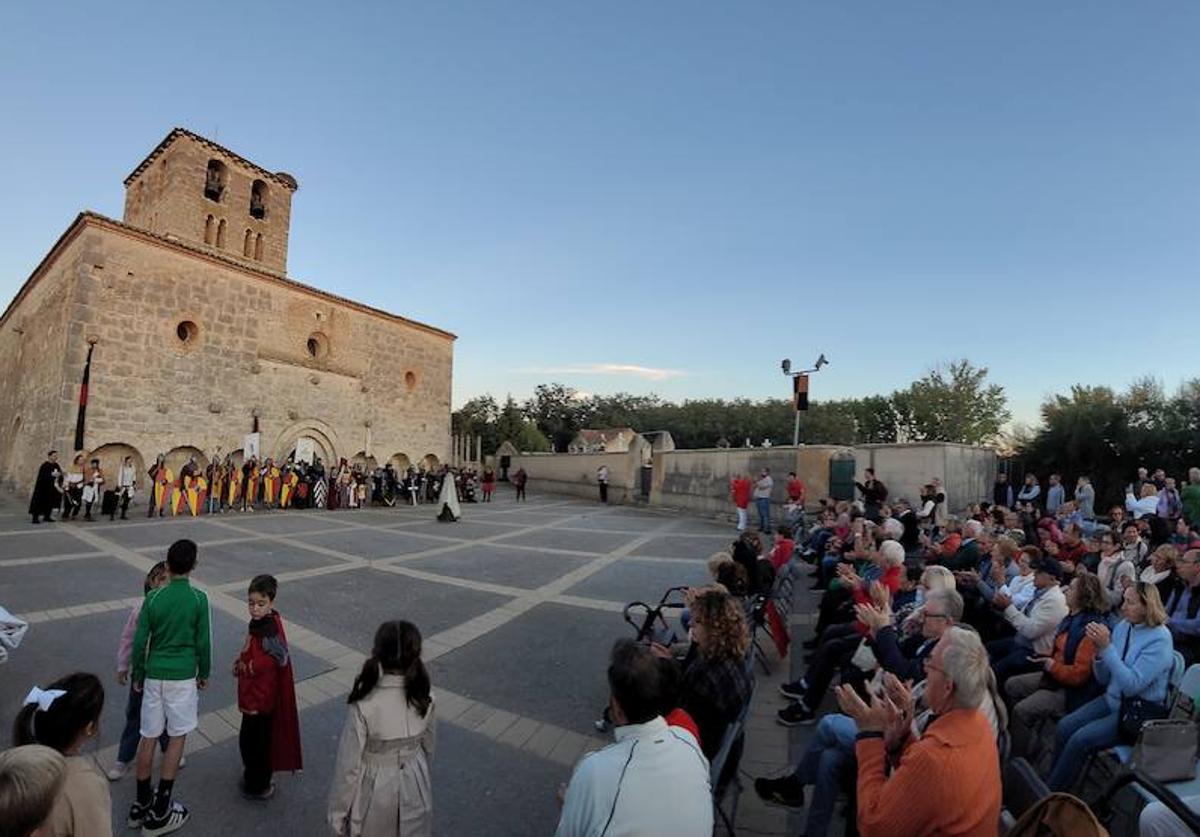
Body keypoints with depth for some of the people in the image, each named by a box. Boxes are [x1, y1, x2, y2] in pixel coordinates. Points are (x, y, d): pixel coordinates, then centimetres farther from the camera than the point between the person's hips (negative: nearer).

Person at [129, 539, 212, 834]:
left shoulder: (153, 597, -6)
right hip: (183, 676, -3)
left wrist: (138, 675, 14)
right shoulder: (199, 599, -12)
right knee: (177, 738, 9)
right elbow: (203, 642, -6)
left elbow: (140, 641, -2)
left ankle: (141, 805, 28)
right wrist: (204, 673, 9)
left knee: (148, 737, 14)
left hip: (154, 674, 3)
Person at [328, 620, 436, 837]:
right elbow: (428, 745, -1)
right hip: (414, 786, 3)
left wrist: (338, 810, -2)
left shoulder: (364, 706, -29)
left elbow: (349, 764, -18)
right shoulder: (424, 697, -18)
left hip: (375, 789, -3)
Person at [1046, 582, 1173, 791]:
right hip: (1112, 700, 6)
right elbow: (1104, 679, 5)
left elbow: (1132, 685, -24)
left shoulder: (1159, 639, -17)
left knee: (1081, 739, -19)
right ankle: (1052, 783, -1)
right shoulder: (1123, 626, 1)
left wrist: (1106, 647, -29)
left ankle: (1049, 795, -5)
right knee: (1064, 727, -13)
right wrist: (1098, 648, -13)